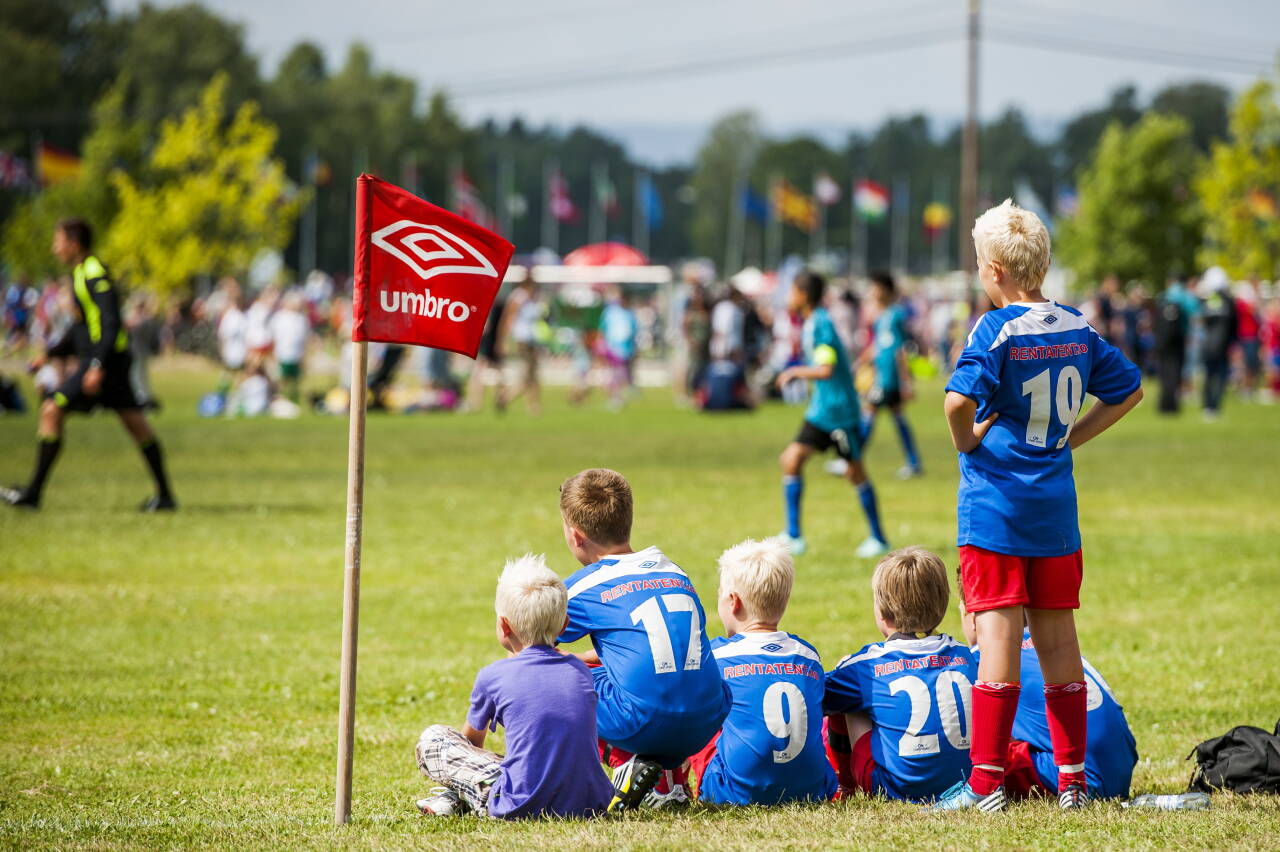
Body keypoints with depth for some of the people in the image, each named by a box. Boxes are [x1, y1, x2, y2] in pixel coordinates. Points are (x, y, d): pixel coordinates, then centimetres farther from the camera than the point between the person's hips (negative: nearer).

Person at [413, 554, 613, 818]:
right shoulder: (580, 671, 12)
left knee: (430, 739, 13)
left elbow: (472, 739, 22)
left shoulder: (493, 676, 1)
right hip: (591, 803, 3)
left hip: (523, 806, -3)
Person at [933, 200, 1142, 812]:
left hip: (994, 506, -5)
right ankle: (1073, 779, 13)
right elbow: (1129, 389, 17)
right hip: (1056, 508, 6)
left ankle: (986, 783, -5)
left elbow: (959, 400, -27)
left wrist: (967, 441, -9)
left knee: (998, 636, -5)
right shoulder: (1076, 329, 6)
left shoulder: (997, 330, -13)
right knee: (1058, 640, 11)